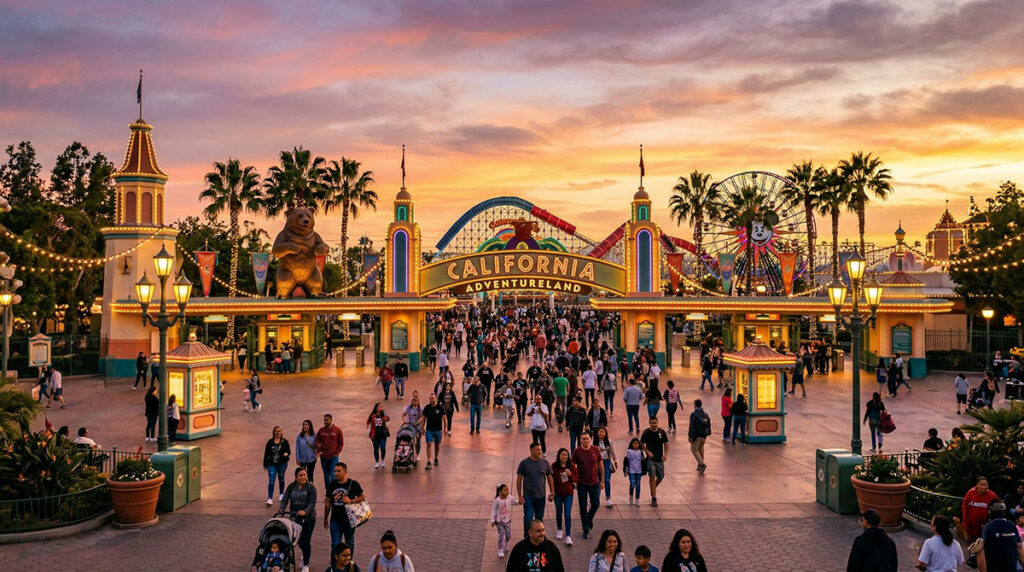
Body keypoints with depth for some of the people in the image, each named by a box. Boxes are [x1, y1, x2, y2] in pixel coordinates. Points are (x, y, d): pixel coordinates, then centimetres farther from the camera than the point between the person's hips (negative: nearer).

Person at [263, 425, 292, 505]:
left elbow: (289, 451, 0)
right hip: (272, 464, 0)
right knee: (271, 481, -8)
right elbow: (266, 453, 4)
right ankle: (270, 499, -12)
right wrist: (265, 464, 4)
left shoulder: (284, 442, 0)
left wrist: (286, 453, -25)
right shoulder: (270, 442, 0)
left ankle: (282, 494, 36)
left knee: (281, 479, 15)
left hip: (282, 463, 0)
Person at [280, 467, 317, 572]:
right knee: (298, 539, 11)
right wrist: (282, 510, -21)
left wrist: (305, 511, -34)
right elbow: (285, 499, -3)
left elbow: (312, 503, -18)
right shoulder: (291, 486, 0)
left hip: (308, 518, -3)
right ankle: (304, 554, 44)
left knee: (305, 540, -4)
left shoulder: (311, 487, -11)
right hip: (295, 518, 3)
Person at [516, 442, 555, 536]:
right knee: (528, 518, -8)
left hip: (541, 496, 3)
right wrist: (520, 496, -7)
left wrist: (552, 493, 4)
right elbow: (519, 480, -4)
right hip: (528, 496, -3)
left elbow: (550, 478, 9)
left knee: (539, 518, 12)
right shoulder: (524, 463, -7)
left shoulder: (545, 463, 0)